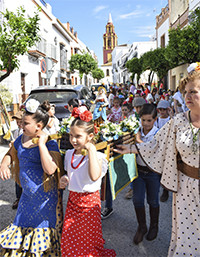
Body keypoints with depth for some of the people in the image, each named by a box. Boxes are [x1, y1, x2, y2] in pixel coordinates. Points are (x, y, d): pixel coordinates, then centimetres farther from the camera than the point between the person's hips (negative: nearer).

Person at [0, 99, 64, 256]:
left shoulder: (50, 143, -19)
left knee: (42, 227, 11)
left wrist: (41, 143, -29)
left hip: (44, 196, -6)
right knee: (23, 225, 21)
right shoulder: (21, 139, 2)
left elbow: (50, 169, -31)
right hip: (27, 195, 7)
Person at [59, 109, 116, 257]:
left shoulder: (97, 156, -17)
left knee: (87, 239, 7)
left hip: (89, 202, -5)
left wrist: (91, 149, -32)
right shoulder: (69, 154, 3)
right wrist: (64, 180, -4)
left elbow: (95, 176, -37)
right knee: (68, 240, 12)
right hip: (72, 200, 5)